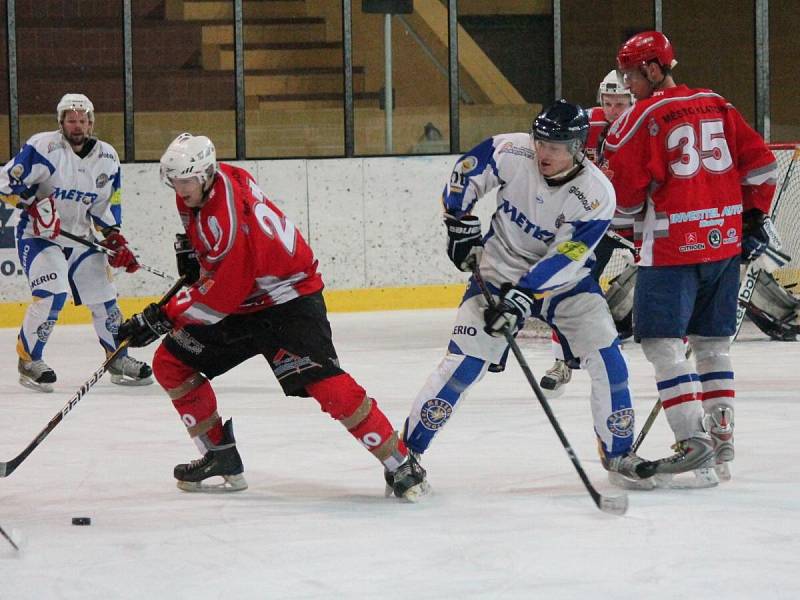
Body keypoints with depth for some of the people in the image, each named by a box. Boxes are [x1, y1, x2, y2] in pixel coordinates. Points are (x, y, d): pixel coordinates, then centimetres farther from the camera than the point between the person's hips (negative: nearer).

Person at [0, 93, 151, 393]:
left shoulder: (107, 158, 3)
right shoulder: (43, 148, -16)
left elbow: (108, 205, 12)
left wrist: (115, 239, 0)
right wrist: (34, 205, -28)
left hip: (81, 239, 6)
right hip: (38, 235, -6)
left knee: (104, 298, 6)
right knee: (52, 295, -24)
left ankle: (119, 360, 23)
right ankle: (29, 360, -10)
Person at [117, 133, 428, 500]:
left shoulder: (228, 220, -30)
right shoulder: (200, 185, -3)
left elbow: (220, 295, -28)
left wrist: (164, 317, -23)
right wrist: (189, 244, 10)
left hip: (288, 300, -10)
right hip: (242, 305, 10)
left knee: (323, 383, -25)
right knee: (170, 363, 6)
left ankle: (399, 463, -17)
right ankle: (222, 459, 12)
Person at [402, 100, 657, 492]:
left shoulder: (596, 195, -24)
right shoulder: (511, 153, -19)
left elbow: (562, 260, -26)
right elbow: (466, 172, -1)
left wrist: (521, 298, -32)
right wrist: (461, 224, -3)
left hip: (564, 281, 0)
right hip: (499, 270, 0)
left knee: (605, 354, -12)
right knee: (464, 361, -11)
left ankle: (619, 454, 4)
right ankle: (407, 450, -1)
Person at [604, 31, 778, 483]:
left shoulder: (642, 119, -9)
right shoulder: (718, 107, 10)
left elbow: (625, 194, -9)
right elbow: (760, 162, 10)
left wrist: (634, 217, 11)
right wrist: (756, 217, 18)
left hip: (672, 247, -7)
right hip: (725, 243, 7)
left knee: (662, 342, -4)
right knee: (714, 344, 15)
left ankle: (694, 441, -13)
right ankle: (722, 440, 16)